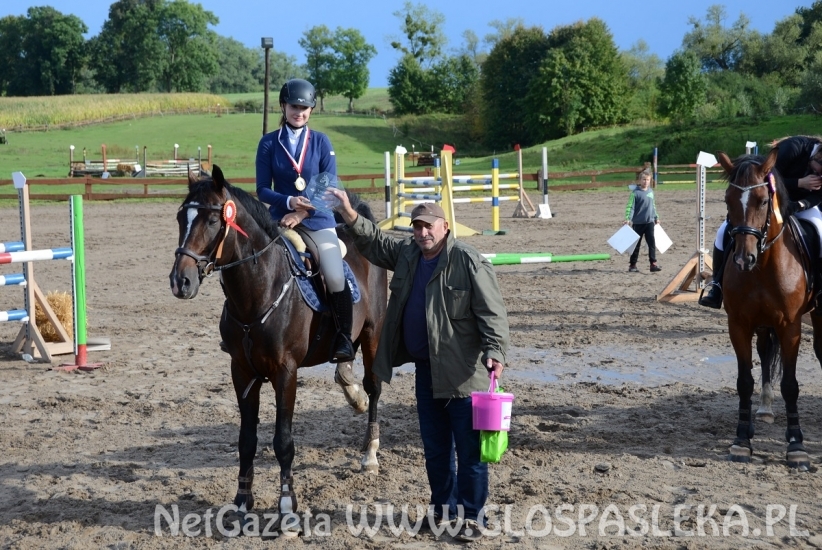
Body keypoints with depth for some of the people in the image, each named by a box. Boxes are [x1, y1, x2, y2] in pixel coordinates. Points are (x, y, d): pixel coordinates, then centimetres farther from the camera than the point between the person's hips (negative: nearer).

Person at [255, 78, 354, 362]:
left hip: (318, 220, -1)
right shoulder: (269, 143, 2)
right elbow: (263, 190, 0)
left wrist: (303, 213, -13)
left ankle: (344, 338, -5)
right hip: (281, 220, 1)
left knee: (336, 277, -19)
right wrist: (289, 202, -18)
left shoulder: (321, 142, 2)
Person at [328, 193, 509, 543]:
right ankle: (443, 507, 29)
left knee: (469, 449, -1)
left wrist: (494, 350, -28)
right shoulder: (407, 254, 7)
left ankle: (472, 516, 8)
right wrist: (349, 216, 8)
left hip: (462, 371, -7)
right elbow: (373, 242, 21)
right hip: (426, 369, 8)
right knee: (434, 446, 17)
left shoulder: (468, 261, -15)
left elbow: (492, 312, -17)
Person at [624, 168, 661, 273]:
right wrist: (628, 219, -23)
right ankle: (632, 265, 13)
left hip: (649, 222, 4)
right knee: (636, 244, 4)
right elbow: (630, 207, -13)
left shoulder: (651, 191, 8)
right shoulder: (635, 192, -10)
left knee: (652, 243, -2)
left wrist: (656, 217, 23)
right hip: (638, 223, -4)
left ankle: (653, 264, -1)